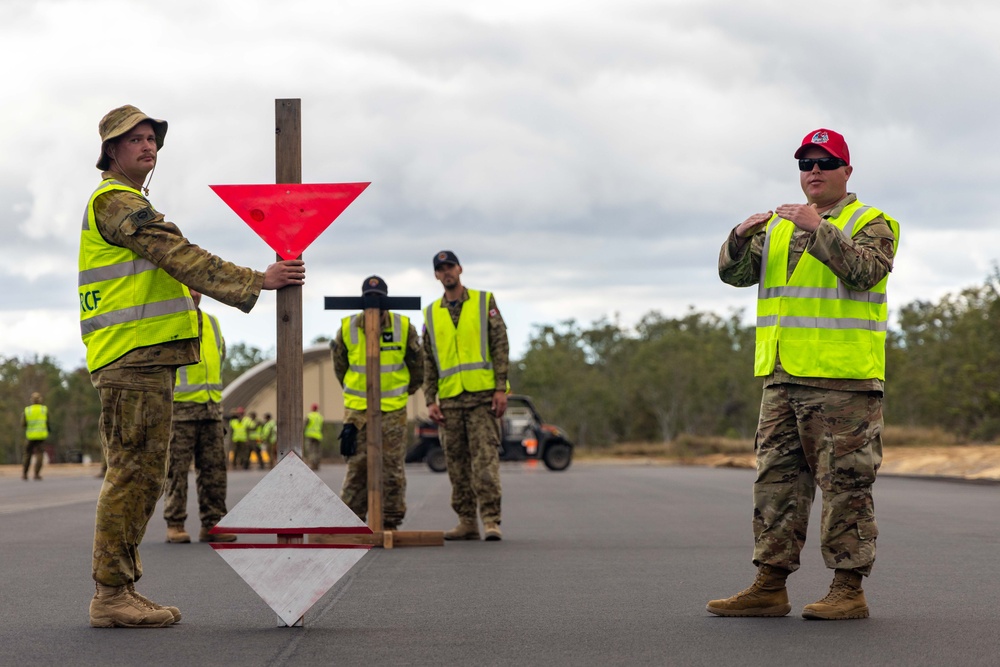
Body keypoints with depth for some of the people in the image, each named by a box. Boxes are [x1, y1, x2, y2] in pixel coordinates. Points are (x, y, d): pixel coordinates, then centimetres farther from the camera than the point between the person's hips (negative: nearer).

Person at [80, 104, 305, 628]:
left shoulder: (127, 204, 27)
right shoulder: (116, 202, -8)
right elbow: (181, 258, -18)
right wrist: (257, 281, -21)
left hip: (146, 360, 11)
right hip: (132, 358, -11)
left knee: (140, 477, 10)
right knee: (131, 473, -11)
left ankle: (120, 591, 13)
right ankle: (111, 594, -11)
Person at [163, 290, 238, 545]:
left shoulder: (212, 323, 17)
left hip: (211, 407, 6)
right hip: (179, 407, -6)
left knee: (214, 467, 3)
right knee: (176, 468, -4)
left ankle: (211, 524, 6)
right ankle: (175, 525, 1)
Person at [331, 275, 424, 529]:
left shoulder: (404, 327, -2)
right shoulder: (347, 329, -2)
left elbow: (417, 363, 14)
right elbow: (339, 364, 16)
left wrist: (408, 389, 23)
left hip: (393, 409, 0)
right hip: (357, 410, 0)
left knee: (393, 468, 1)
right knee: (357, 466, -1)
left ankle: (390, 522, 8)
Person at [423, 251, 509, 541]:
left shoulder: (484, 302, 5)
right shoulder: (431, 314, 13)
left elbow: (500, 346, 0)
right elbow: (428, 362, 13)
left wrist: (500, 388, -8)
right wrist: (430, 400, 4)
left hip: (483, 396, -4)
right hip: (450, 399, 4)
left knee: (485, 457, -10)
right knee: (457, 462, 5)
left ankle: (491, 520, -12)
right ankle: (467, 521, 10)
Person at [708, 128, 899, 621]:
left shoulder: (870, 225, 1)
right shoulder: (777, 226, 19)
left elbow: (863, 271, -18)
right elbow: (735, 274, 8)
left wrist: (819, 228, -23)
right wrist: (740, 238, -11)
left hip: (843, 380, -6)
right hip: (782, 378, 6)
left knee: (845, 484, -5)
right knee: (777, 481, 7)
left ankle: (849, 590, 0)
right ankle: (770, 587, 12)